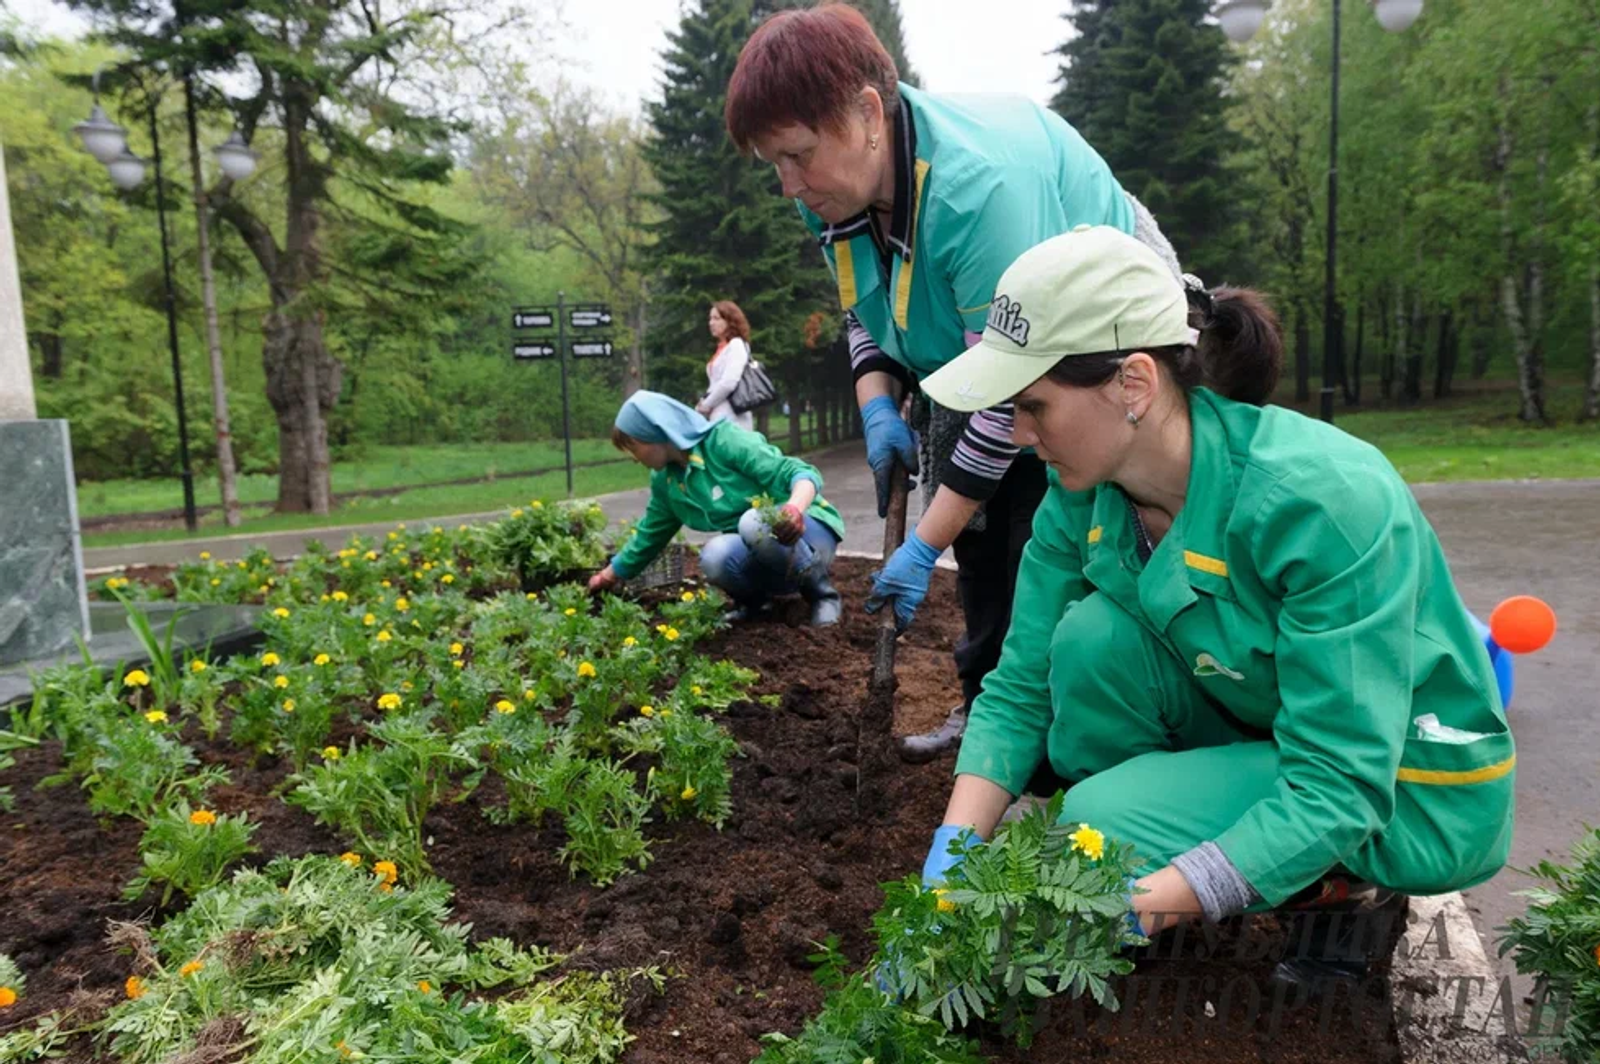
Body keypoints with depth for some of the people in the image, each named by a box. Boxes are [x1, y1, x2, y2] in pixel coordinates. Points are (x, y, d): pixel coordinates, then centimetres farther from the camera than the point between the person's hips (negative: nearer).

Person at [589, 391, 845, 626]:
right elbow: (648, 537, 19)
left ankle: (821, 591, -14)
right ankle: (754, 597, 3)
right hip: (757, 550, 5)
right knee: (716, 557, -30)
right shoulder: (664, 481, 5)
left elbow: (801, 472, -23)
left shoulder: (725, 441, -17)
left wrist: (796, 508, -44)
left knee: (756, 522, -38)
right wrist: (605, 577, 26)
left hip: (808, 529, -5)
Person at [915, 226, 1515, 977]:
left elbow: (1338, 790, -32)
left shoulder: (1326, 499, -34)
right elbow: (1020, 686, -11)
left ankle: (1339, 890, 2)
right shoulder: (1083, 490, -14)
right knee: (1092, 636, -20)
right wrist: (949, 863, -22)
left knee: (1108, 823, -24)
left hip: (1411, 795, -5)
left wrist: (1138, 908, -37)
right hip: (1260, 729, 6)